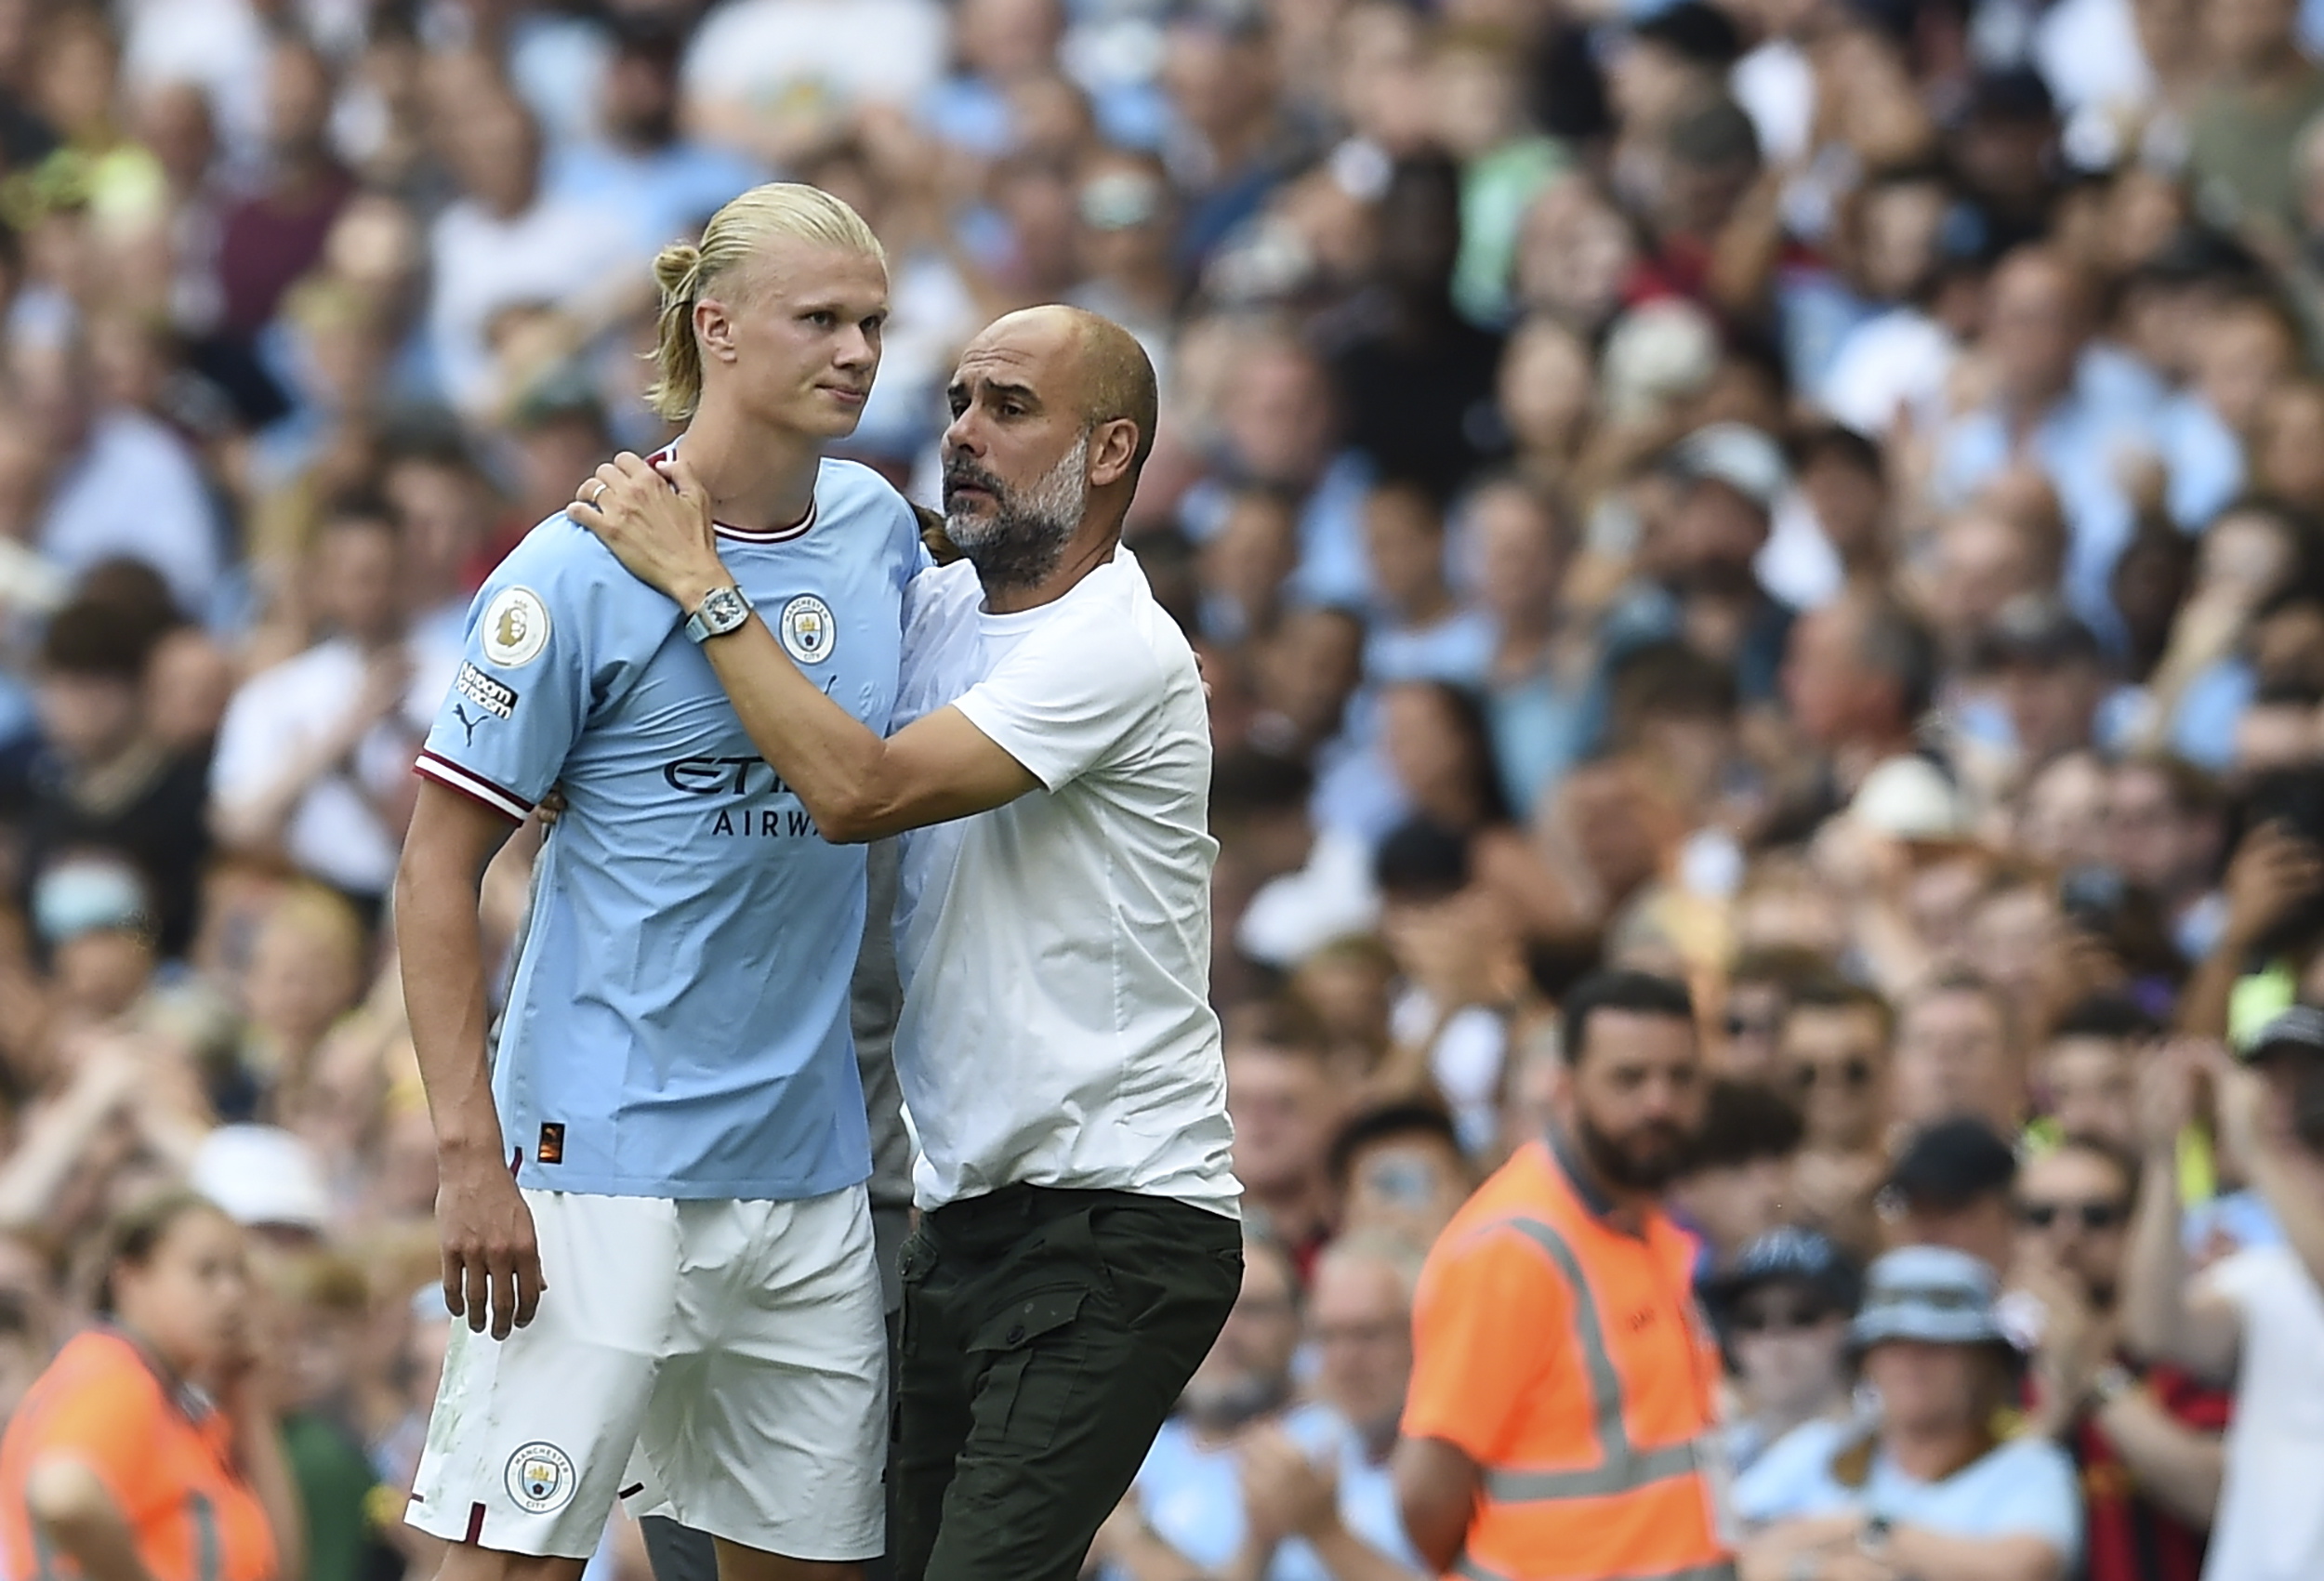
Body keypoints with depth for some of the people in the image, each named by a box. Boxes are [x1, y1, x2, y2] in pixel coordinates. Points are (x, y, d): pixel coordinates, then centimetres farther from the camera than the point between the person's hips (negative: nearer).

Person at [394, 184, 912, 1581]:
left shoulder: (878, 529, 8)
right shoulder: (584, 572, -9)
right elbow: (440, 866, -9)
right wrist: (469, 1152, -15)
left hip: (811, 1166, 6)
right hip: (606, 1160, -6)